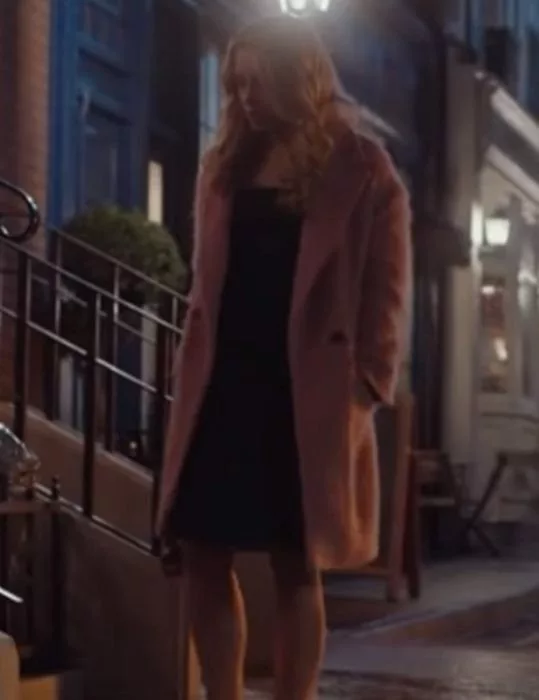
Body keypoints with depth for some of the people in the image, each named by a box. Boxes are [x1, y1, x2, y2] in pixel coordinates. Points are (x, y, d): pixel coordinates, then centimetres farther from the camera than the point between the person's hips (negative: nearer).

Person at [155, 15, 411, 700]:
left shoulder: (361, 167, 1)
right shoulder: (226, 163, 15)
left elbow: (386, 290, -2)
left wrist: (367, 388, -11)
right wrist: (188, 364, 7)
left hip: (305, 393, -5)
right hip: (223, 384, 5)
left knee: (296, 565, 2)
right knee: (202, 554, 3)